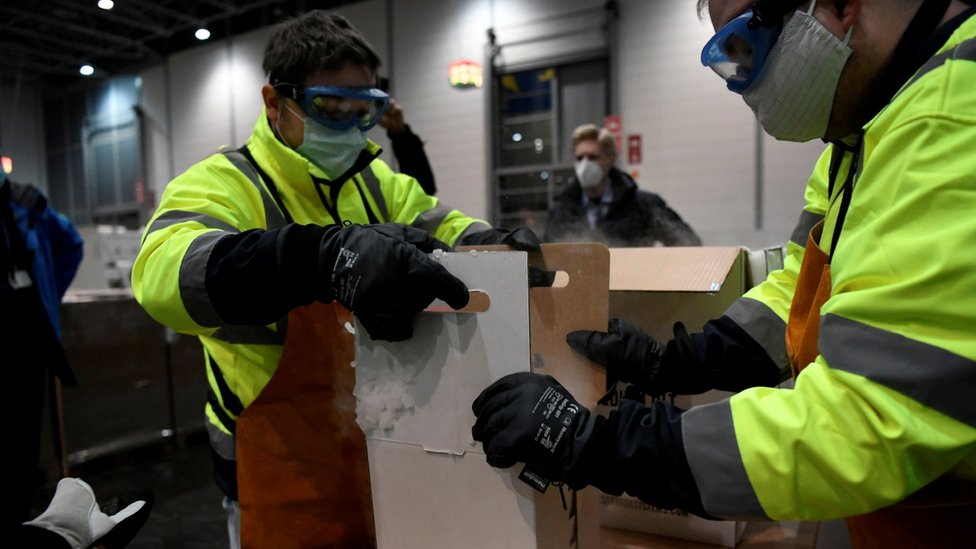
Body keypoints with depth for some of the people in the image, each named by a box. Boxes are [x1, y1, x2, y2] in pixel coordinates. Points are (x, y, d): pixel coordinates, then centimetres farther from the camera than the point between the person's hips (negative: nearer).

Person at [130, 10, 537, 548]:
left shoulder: (373, 182, 5)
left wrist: (488, 242, -16)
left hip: (379, 452, 6)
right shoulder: (221, 183, -16)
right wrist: (323, 254, -52)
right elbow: (164, 272, -35)